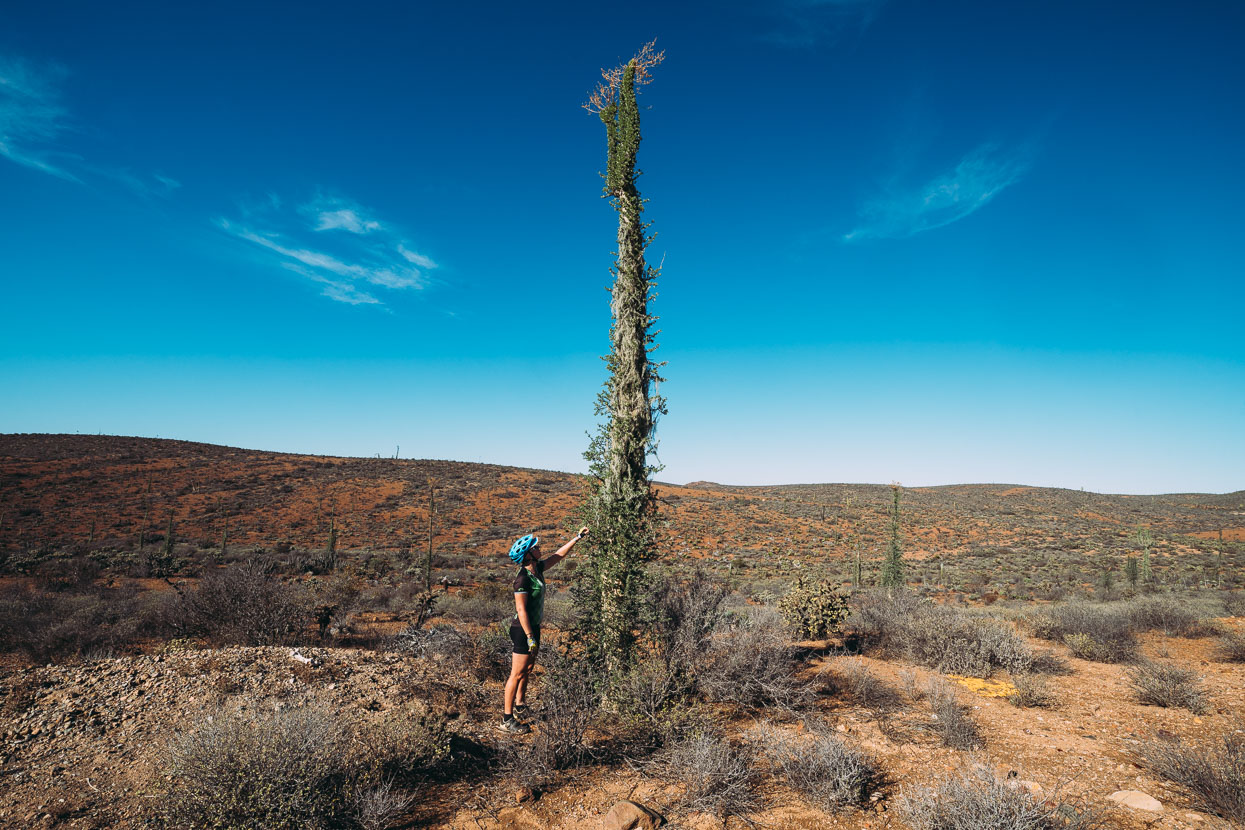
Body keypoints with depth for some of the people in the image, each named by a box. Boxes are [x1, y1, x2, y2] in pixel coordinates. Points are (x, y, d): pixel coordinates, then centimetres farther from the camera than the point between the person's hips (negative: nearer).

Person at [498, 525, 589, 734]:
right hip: (523, 630, -9)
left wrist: (577, 537, 15)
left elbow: (559, 555, 14)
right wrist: (530, 637, -21)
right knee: (517, 674, -2)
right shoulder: (522, 579, -24)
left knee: (528, 669, 22)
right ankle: (506, 720, 6)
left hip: (533, 626, 9)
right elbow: (521, 610, -23)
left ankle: (520, 705, 39)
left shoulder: (537, 569, 1)